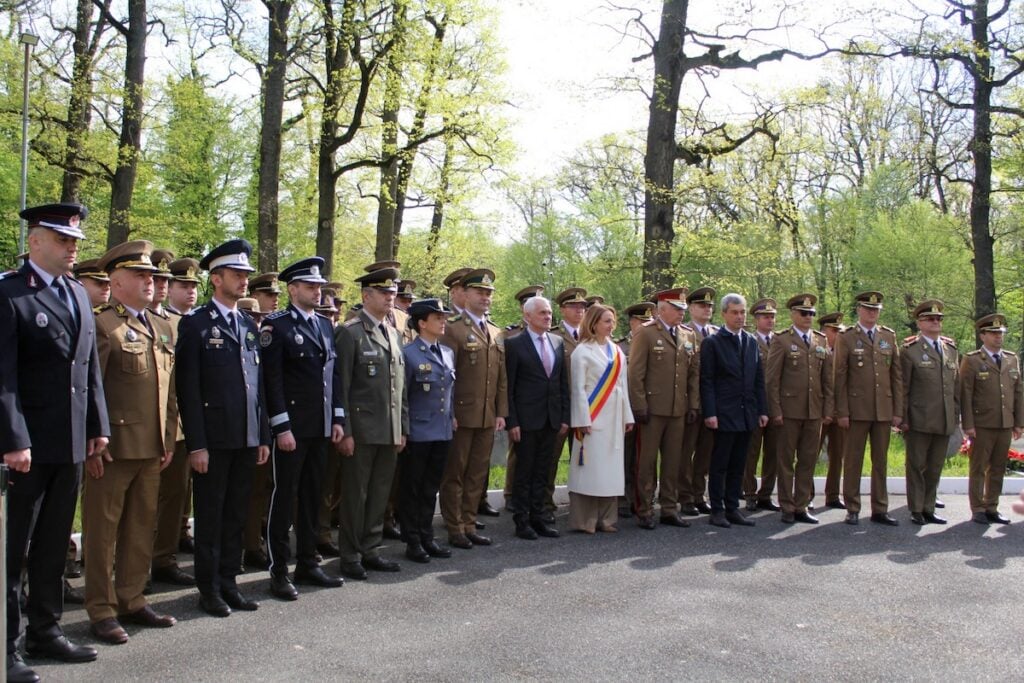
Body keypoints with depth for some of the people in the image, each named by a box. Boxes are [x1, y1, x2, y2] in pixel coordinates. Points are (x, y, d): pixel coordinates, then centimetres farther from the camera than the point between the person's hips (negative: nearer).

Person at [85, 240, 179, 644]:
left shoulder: (164, 328, 15)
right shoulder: (102, 326, -8)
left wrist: (169, 439, 12)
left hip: (152, 448, 7)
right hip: (113, 447, -7)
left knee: (142, 528, 14)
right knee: (103, 530, 4)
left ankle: (131, 600, 26)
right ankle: (102, 611, 14)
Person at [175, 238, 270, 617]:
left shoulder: (249, 326, 14)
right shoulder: (195, 324, -4)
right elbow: (188, 388, -9)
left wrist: (263, 436, 11)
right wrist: (196, 444, -14)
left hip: (247, 439, 6)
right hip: (213, 439, -6)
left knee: (236, 515, 12)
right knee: (210, 516, 4)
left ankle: (228, 582, 22)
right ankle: (209, 588, 15)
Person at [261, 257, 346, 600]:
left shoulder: (325, 324, 14)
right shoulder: (276, 325, -7)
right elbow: (272, 379, -12)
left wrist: (337, 418, 9)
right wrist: (282, 427, -16)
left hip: (321, 428, 7)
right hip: (291, 427, -6)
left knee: (312, 496, 13)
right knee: (284, 497, 0)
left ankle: (308, 563, 23)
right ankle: (279, 571, 8)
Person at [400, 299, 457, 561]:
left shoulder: (448, 352, 11)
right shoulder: (408, 354, -10)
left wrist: (452, 417, 12)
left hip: (443, 432, 6)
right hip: (417, 433, -6)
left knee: (431, 488, 14)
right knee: (412, 489, 6)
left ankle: (427, 538, 23)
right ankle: (413, 542, 15)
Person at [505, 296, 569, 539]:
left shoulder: (557, 342, 10)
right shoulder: (514, 344, -6)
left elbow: (563, 383, 13)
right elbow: (508, 386, -7)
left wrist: (565, 417, 7)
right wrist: (511, 421, -12)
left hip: (552, 419, 5)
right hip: (527, 419, -5)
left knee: (542, 472, 11)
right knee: (524, 471, 4)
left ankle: (537, 518, 21)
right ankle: (522, 521, 13)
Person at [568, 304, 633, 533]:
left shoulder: (617, 351, 12)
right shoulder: (583, 351, -5)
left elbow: (623, 385, 14)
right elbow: (578, 388, -8)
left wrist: (627, 416, 10)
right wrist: (583, 420, -13)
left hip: (614, 417, 6)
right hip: (593, 417, -6)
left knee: (610, 467, 7)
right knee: (590, 466, -3)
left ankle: (606, 517, 15)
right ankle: (584, 520, 5)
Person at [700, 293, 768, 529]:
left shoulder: (751, 343, 13)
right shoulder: (712, 343, -3)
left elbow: (759, 379, 14)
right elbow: (706, 381, -7)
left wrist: (763, 410, 8)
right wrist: (709, 413, -14)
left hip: (747, 415, 5)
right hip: (724, 414, -5)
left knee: (738, 465, 10)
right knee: (719, 465, 1)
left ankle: (732, 508, 17)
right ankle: (717, 511, 8)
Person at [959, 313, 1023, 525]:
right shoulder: (971, 361, -3)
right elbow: (965, 394, -6)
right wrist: (968, 425, -11)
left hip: (1006, 425, 5)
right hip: (982, 426, -4)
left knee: (998, 469, 10)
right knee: (978, 469, 2)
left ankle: (992, 508, 19)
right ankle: (978, 510, 9)